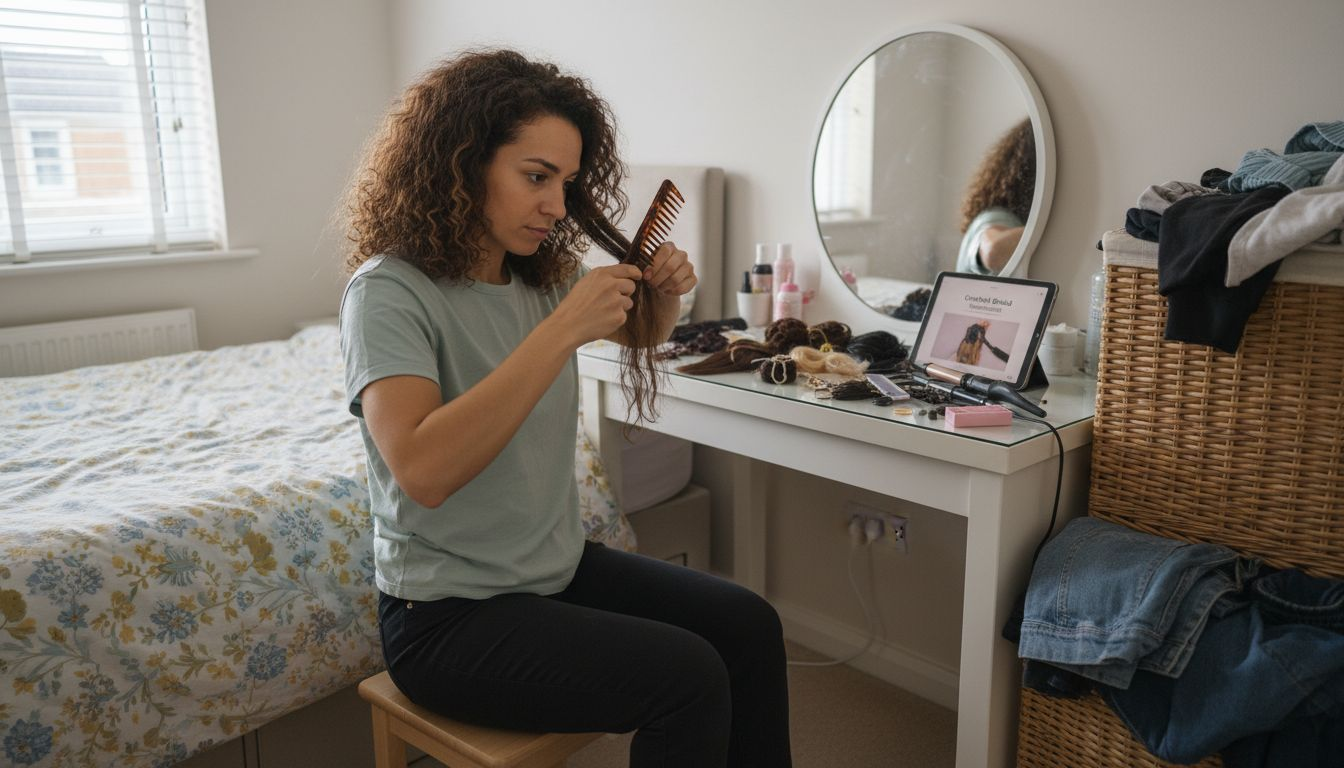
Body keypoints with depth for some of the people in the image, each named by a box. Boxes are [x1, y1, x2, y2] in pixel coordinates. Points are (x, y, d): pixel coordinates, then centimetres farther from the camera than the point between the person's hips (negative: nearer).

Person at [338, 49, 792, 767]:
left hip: (561, 569, 7)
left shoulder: (544, 275, 2)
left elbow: (637, 334, 21)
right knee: (686, 677, -20)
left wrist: (663, 295, -3)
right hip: (447, 613, -7)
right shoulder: (388, 291, -18)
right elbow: (422, 471, -33)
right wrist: (563, 329, -32)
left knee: (749, 626, -4)